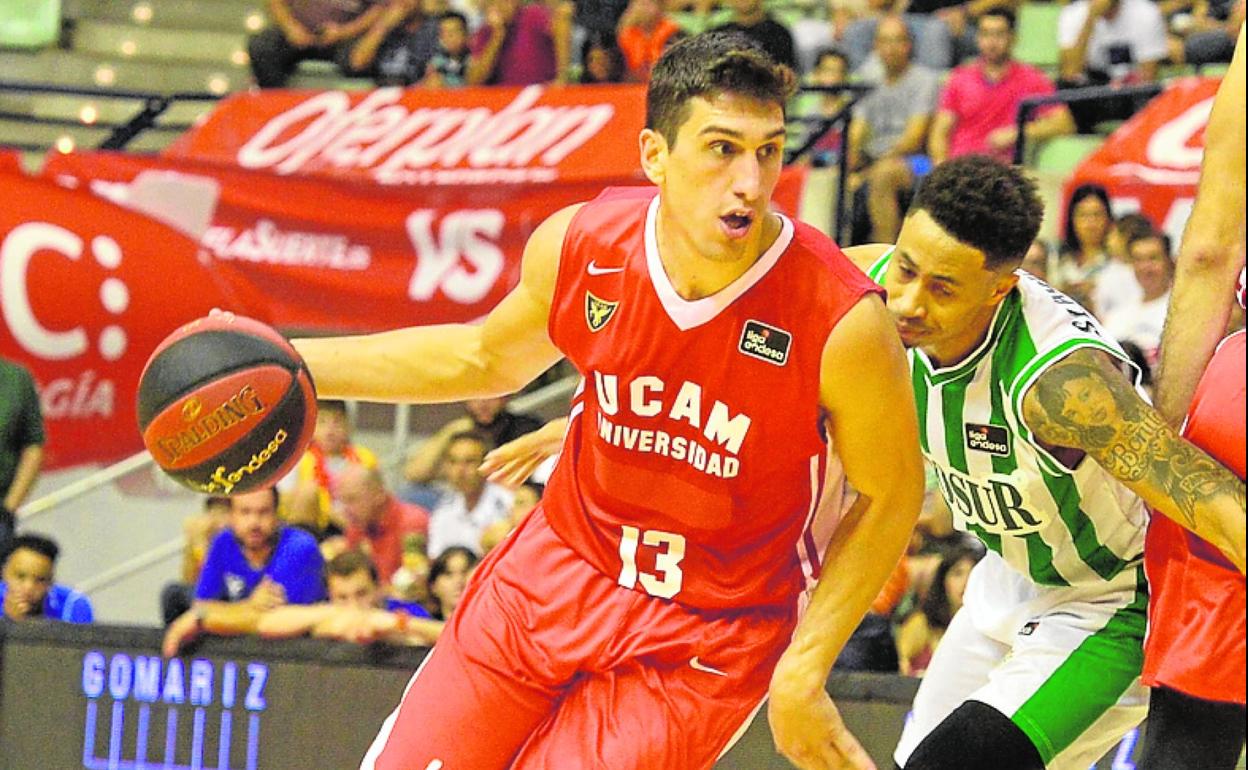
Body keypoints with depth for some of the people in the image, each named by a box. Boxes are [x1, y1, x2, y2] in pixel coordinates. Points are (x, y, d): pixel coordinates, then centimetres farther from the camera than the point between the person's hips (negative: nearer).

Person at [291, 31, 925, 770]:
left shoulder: (843, 322, -26)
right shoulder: (578, 246, -14)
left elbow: (890, 496, -9)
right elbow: (486, 358, 9)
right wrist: (289, 366, 7)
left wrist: (803, 675, -13)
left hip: (704, 641, -4)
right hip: (559, 571, 4)